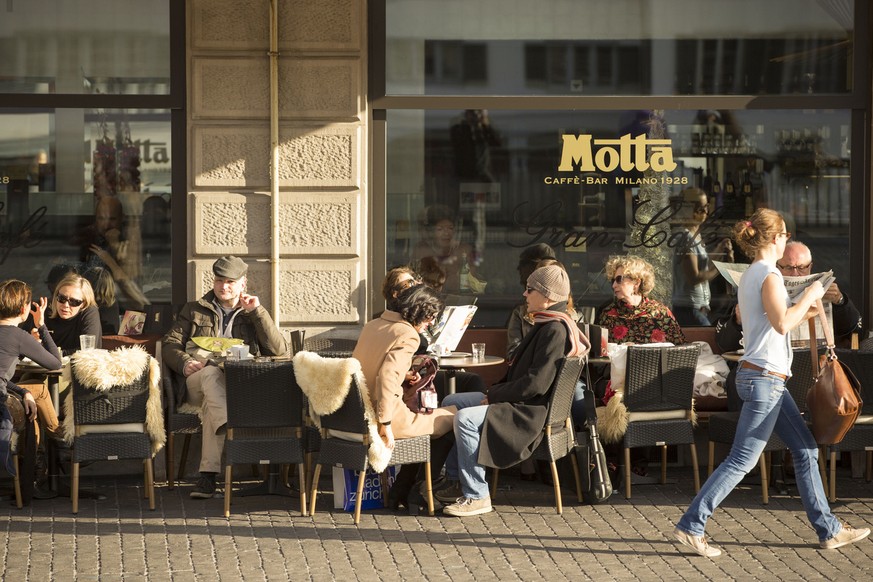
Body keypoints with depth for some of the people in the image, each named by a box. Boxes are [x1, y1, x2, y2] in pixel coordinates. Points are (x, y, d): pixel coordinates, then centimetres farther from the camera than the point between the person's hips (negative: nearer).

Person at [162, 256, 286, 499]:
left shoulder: (253, 314, 24)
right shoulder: (194, 310, 26)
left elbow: (278, 350, 8)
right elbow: (169, 344, 15)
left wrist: (257, 312, 2)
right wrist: (185, 362, -9)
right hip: (198, 381, 0)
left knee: (211, 405, -36)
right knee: (212, 373, -38)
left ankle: (208, 475, -46)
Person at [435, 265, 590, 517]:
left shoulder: (555, 331, -21)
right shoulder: (546, 325, 14)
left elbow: (536, 383, -26)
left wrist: (494, 395, -17)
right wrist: (495, 392, 7)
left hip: (532, 412, -12)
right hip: (522, 403, 12)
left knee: (466, 419, -28)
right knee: (451, 402, 15)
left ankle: (476, 496, -20)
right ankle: (456, 481, 15)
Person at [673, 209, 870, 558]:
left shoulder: (750, 276, 15)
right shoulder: (769, 275, -15)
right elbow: (782, 323, -27)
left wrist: (806, 311, 24)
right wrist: (808, 295, -15)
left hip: (765, 377, 10)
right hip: (765, 378, -10)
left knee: (806, 449, 13)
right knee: (742, 460, -7)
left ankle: (828, 530, 17)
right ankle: (690, 527, -4)